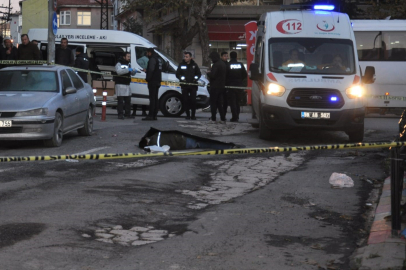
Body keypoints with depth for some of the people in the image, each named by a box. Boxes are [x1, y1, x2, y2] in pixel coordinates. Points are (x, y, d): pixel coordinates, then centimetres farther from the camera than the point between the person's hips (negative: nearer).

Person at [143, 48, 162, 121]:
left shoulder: (153, 59, -12)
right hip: (157, 81, 10)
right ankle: (154, 115, 13)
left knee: (152, 98, -11)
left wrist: (148, 78, -13)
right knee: (155, 98, 11)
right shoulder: (159, 59, 18)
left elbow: (151, 70, -22)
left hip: (152, 81, -10)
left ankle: (150, 115, -14)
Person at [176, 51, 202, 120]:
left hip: (193, 85, 0)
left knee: (193, 100, -5)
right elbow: (177, 74, 8)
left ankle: (193, 115, 4)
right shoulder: (181, 65, 7)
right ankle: (188, 115, 7)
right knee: (186, 101, -2)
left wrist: (196, 78, -3)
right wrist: (181, 78, -10)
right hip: (184, 86, 0)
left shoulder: (194, 65, 9)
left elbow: (199, 73, 16)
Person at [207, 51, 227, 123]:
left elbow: (212, 75, -22)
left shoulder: (216, 65, -18)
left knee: (213, 103, -1)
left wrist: (208, 73, 0)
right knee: (219, 103, 13)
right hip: (221, 86, 8)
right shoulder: (223, 64, 11)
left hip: (215, 87, -8)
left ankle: (213, 118, 0)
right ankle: (223, 119, 8)